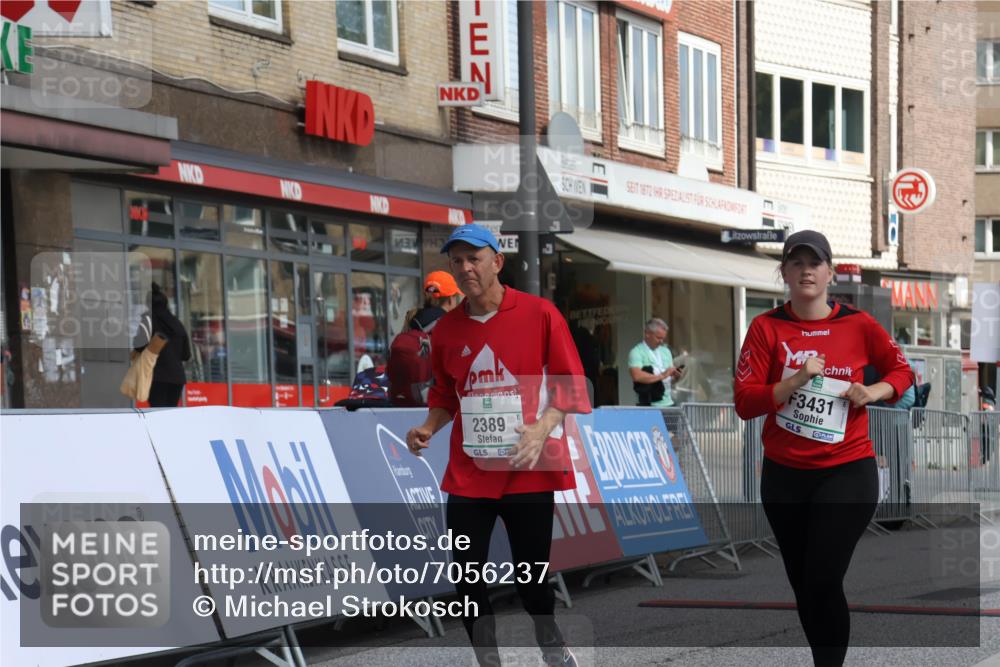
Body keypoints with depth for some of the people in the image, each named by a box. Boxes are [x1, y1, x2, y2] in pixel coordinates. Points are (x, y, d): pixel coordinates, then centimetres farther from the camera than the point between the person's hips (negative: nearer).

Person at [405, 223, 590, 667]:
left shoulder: (540, 314, -4)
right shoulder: (446, 329, 8)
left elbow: (570, 386, -4)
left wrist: (542, 427, -20)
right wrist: (428, 428, 2)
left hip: (528, 472, -4)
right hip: (467, 475, 4)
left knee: (533, 580, -1)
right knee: (467, 579, 2)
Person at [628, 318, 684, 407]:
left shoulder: (665, 351, 18)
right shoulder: (636, 352, -5)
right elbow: (637, 376, -21)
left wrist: (676, 376, -1)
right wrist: (661, 376, -18)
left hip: (668, 403, 6)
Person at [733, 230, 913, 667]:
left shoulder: (858, 325, -1)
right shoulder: (766, 328, -2)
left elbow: (902, 371, 13)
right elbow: (744, 403, -7)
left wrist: (874, 392, -7)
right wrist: (795, 380, -20)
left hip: (848, 470, -2)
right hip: (784, 475, 2)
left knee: (824, 582, -12)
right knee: (802, 583, 12)